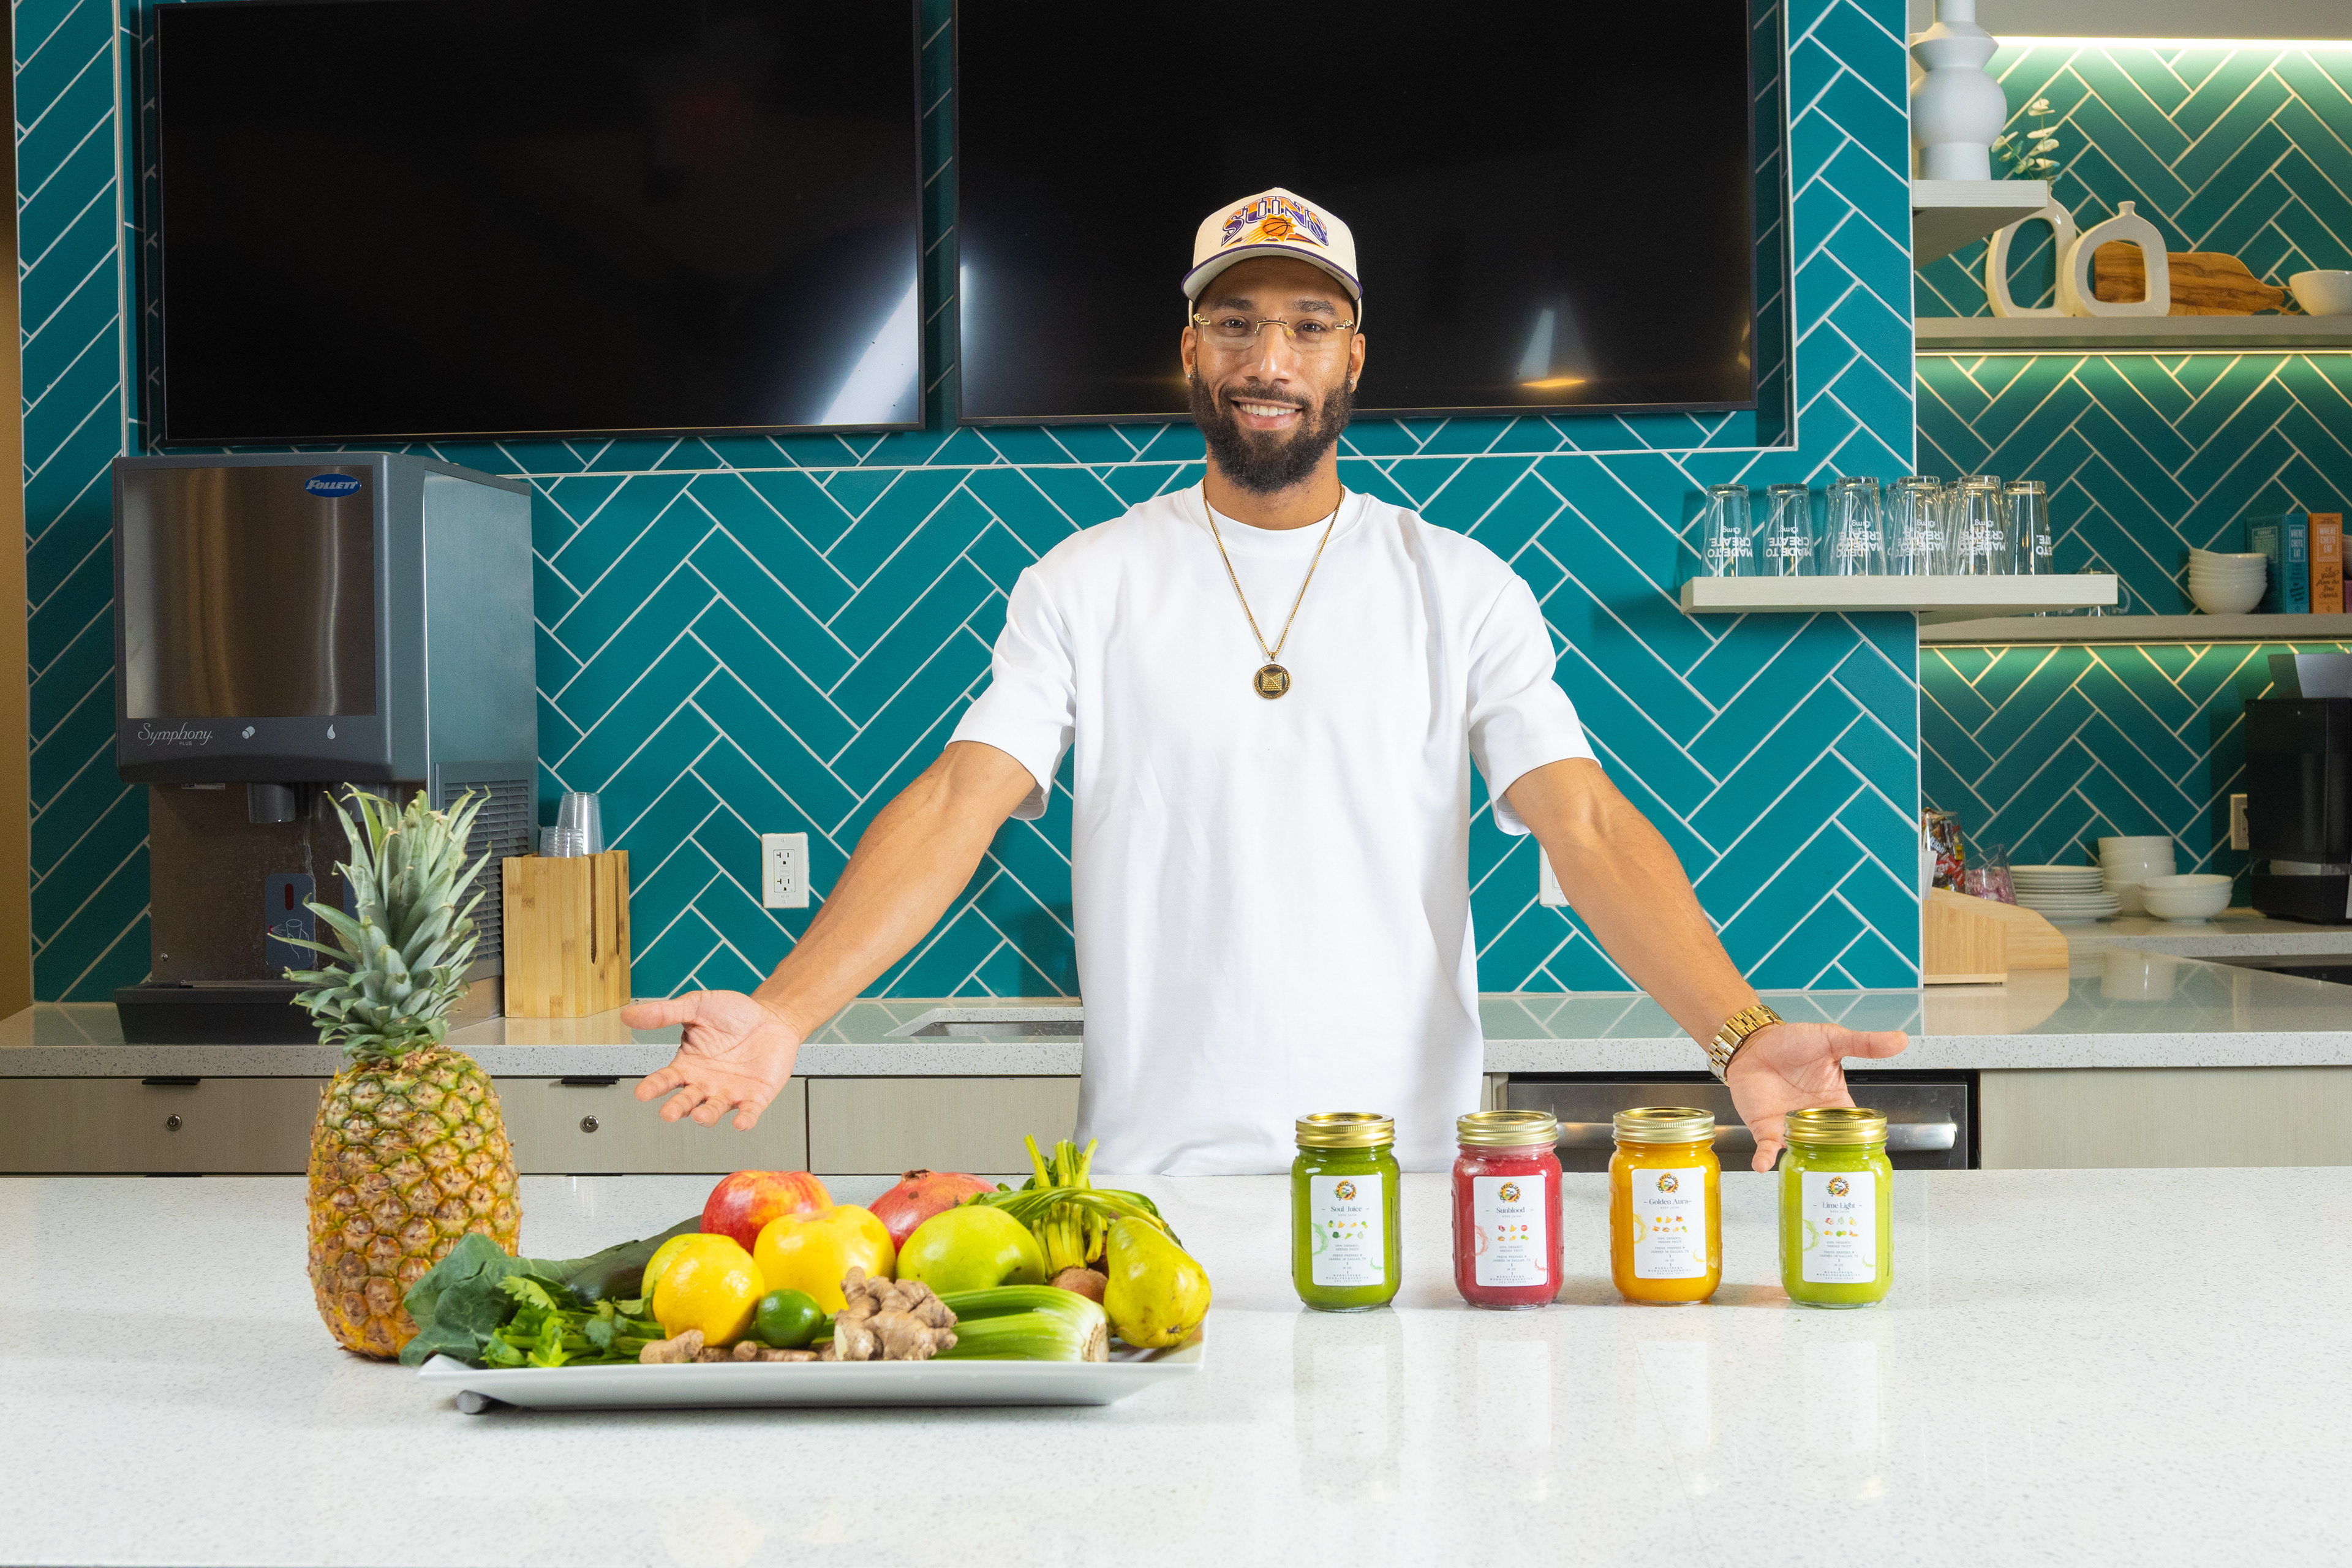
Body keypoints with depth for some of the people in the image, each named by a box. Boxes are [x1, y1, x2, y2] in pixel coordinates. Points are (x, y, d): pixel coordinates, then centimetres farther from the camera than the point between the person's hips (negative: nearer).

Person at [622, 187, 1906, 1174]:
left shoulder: (1461, 588, 5)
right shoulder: (1086, 583, 5)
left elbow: (1587, 824, -4)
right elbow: (958, 801, -4)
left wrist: (1739, 1035, -20)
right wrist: (787, 1011, -20)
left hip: (1409, 1168, 0)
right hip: (1153, 1175, 0)